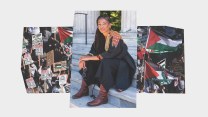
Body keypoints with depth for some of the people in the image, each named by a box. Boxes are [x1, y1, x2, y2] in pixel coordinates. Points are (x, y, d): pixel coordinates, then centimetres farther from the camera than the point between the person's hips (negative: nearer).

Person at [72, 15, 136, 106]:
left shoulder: (116, 37, -21)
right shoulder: (100, 36, 1)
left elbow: (111, 54, -30)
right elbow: (94, 51, 0)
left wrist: (90, 57, -31)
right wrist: (86, 58, -21)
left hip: (122, 66, -7)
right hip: (108, 62, 7)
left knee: (105, 63, -35)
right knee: (88, 63, -11)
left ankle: (103, 96, -34)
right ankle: (84, 89, -8)